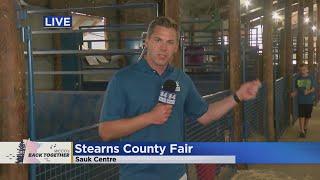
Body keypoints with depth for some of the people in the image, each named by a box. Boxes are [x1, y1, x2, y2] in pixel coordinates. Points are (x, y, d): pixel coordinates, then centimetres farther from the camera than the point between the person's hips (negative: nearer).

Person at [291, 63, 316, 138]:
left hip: (309, 100, 0)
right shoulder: (298, 78, -1)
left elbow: (313, 89, -5)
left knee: (307, 115, 14)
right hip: (301, 100, 0)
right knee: (301, 115, -6)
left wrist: (308, 91, -24)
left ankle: (305, 128, 35)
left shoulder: (311, 78, -6)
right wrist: (294, 93, -12)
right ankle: (302, 131, -4)